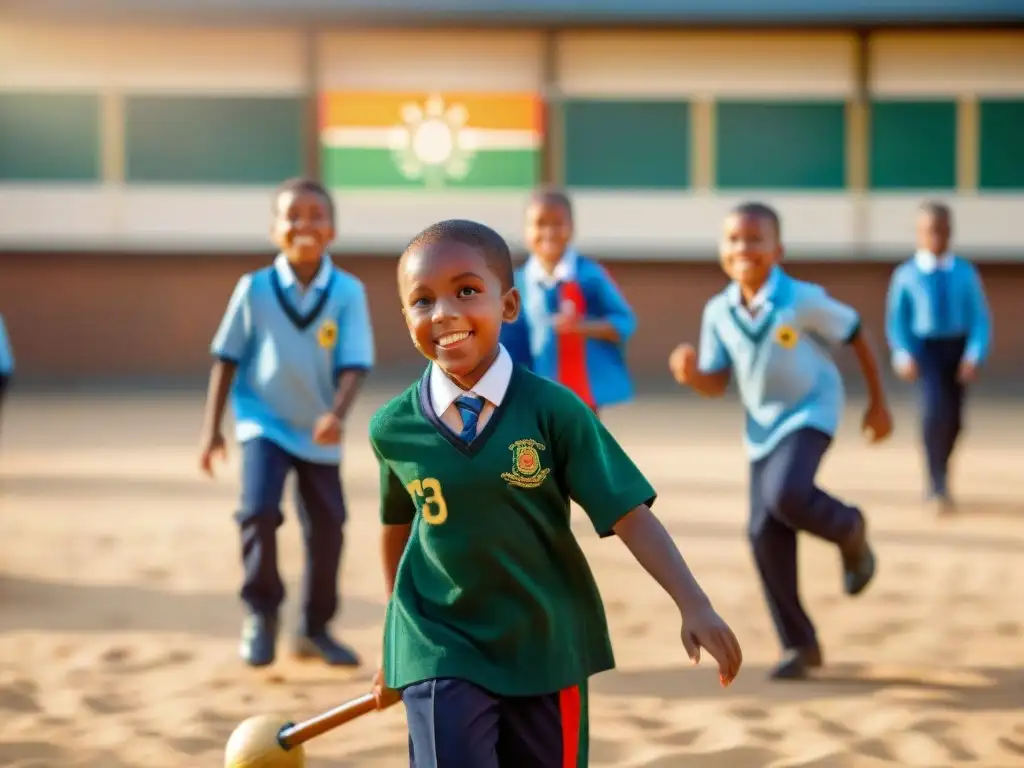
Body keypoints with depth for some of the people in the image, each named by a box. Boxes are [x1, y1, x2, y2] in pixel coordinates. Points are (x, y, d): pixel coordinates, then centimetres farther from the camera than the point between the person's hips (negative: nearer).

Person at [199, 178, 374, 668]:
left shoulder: (348, 292, -11)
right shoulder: (254, 288, -10)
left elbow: (354, 364, -13)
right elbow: (227, 358, -2)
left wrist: (337, 414, -31)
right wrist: (212, 428, -3)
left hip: (319, 432, 2)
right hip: (263, 422, -2)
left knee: (327, 528, 7)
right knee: (259, 511, -20)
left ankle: (315, 629, 26)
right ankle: (261, 613, 3)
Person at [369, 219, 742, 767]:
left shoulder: (553, 409, -12)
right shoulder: (392, 428, -6)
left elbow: (628, 513, -13)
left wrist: (693, 605, -24)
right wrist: (396, 638, 21)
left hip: (546, 647, 0)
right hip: (440, 649, 0)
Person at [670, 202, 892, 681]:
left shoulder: (803, 300, -19)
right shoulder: (718, 312, -6)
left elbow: (856, 336, -6)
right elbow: (717, 384, 1)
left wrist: (878, 402, -1)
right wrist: (691, 374, -22)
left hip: (811, 412, -5)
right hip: (762, 425, 5)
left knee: (785, 495, -31)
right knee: (764, 534, 0)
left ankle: (850, 531, 4)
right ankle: (800, 644, 12)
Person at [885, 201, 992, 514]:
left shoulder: (965, 273, -1)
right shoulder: (907, 274, -2)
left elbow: (980, 318, 0)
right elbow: (896, 321, 3)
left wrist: (975, 355, -13)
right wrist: (903, 356, -11)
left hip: (958, 348, 2)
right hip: (925, 348, -2)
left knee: (953, 419, 9)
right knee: (936, 409, -22)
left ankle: (938, 480, 34)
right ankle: (938, 485, -14)